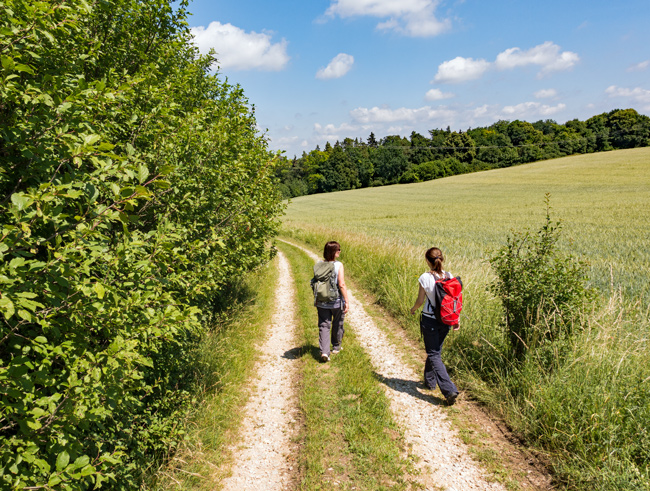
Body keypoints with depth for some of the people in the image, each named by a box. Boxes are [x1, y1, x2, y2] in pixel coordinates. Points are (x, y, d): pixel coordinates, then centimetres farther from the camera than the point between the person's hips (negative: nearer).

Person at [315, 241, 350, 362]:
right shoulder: (338, 265, -14)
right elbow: (341, 285, -18)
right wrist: (347, 301, -12)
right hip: (337, 302, -3)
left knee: (324, 325, 5)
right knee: (337, 324, 19)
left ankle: (324, 351, -7)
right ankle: (336, 347, 35)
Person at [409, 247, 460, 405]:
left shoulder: (425, 278, -15)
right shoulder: (449, 277, -3)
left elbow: (420, 300, -8)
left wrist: (413, 309, 13)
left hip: (429, 320, -5)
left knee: (434, 355, 2)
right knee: (435, 351, 24)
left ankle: (449, 390, -8)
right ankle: (430, 380, 39)